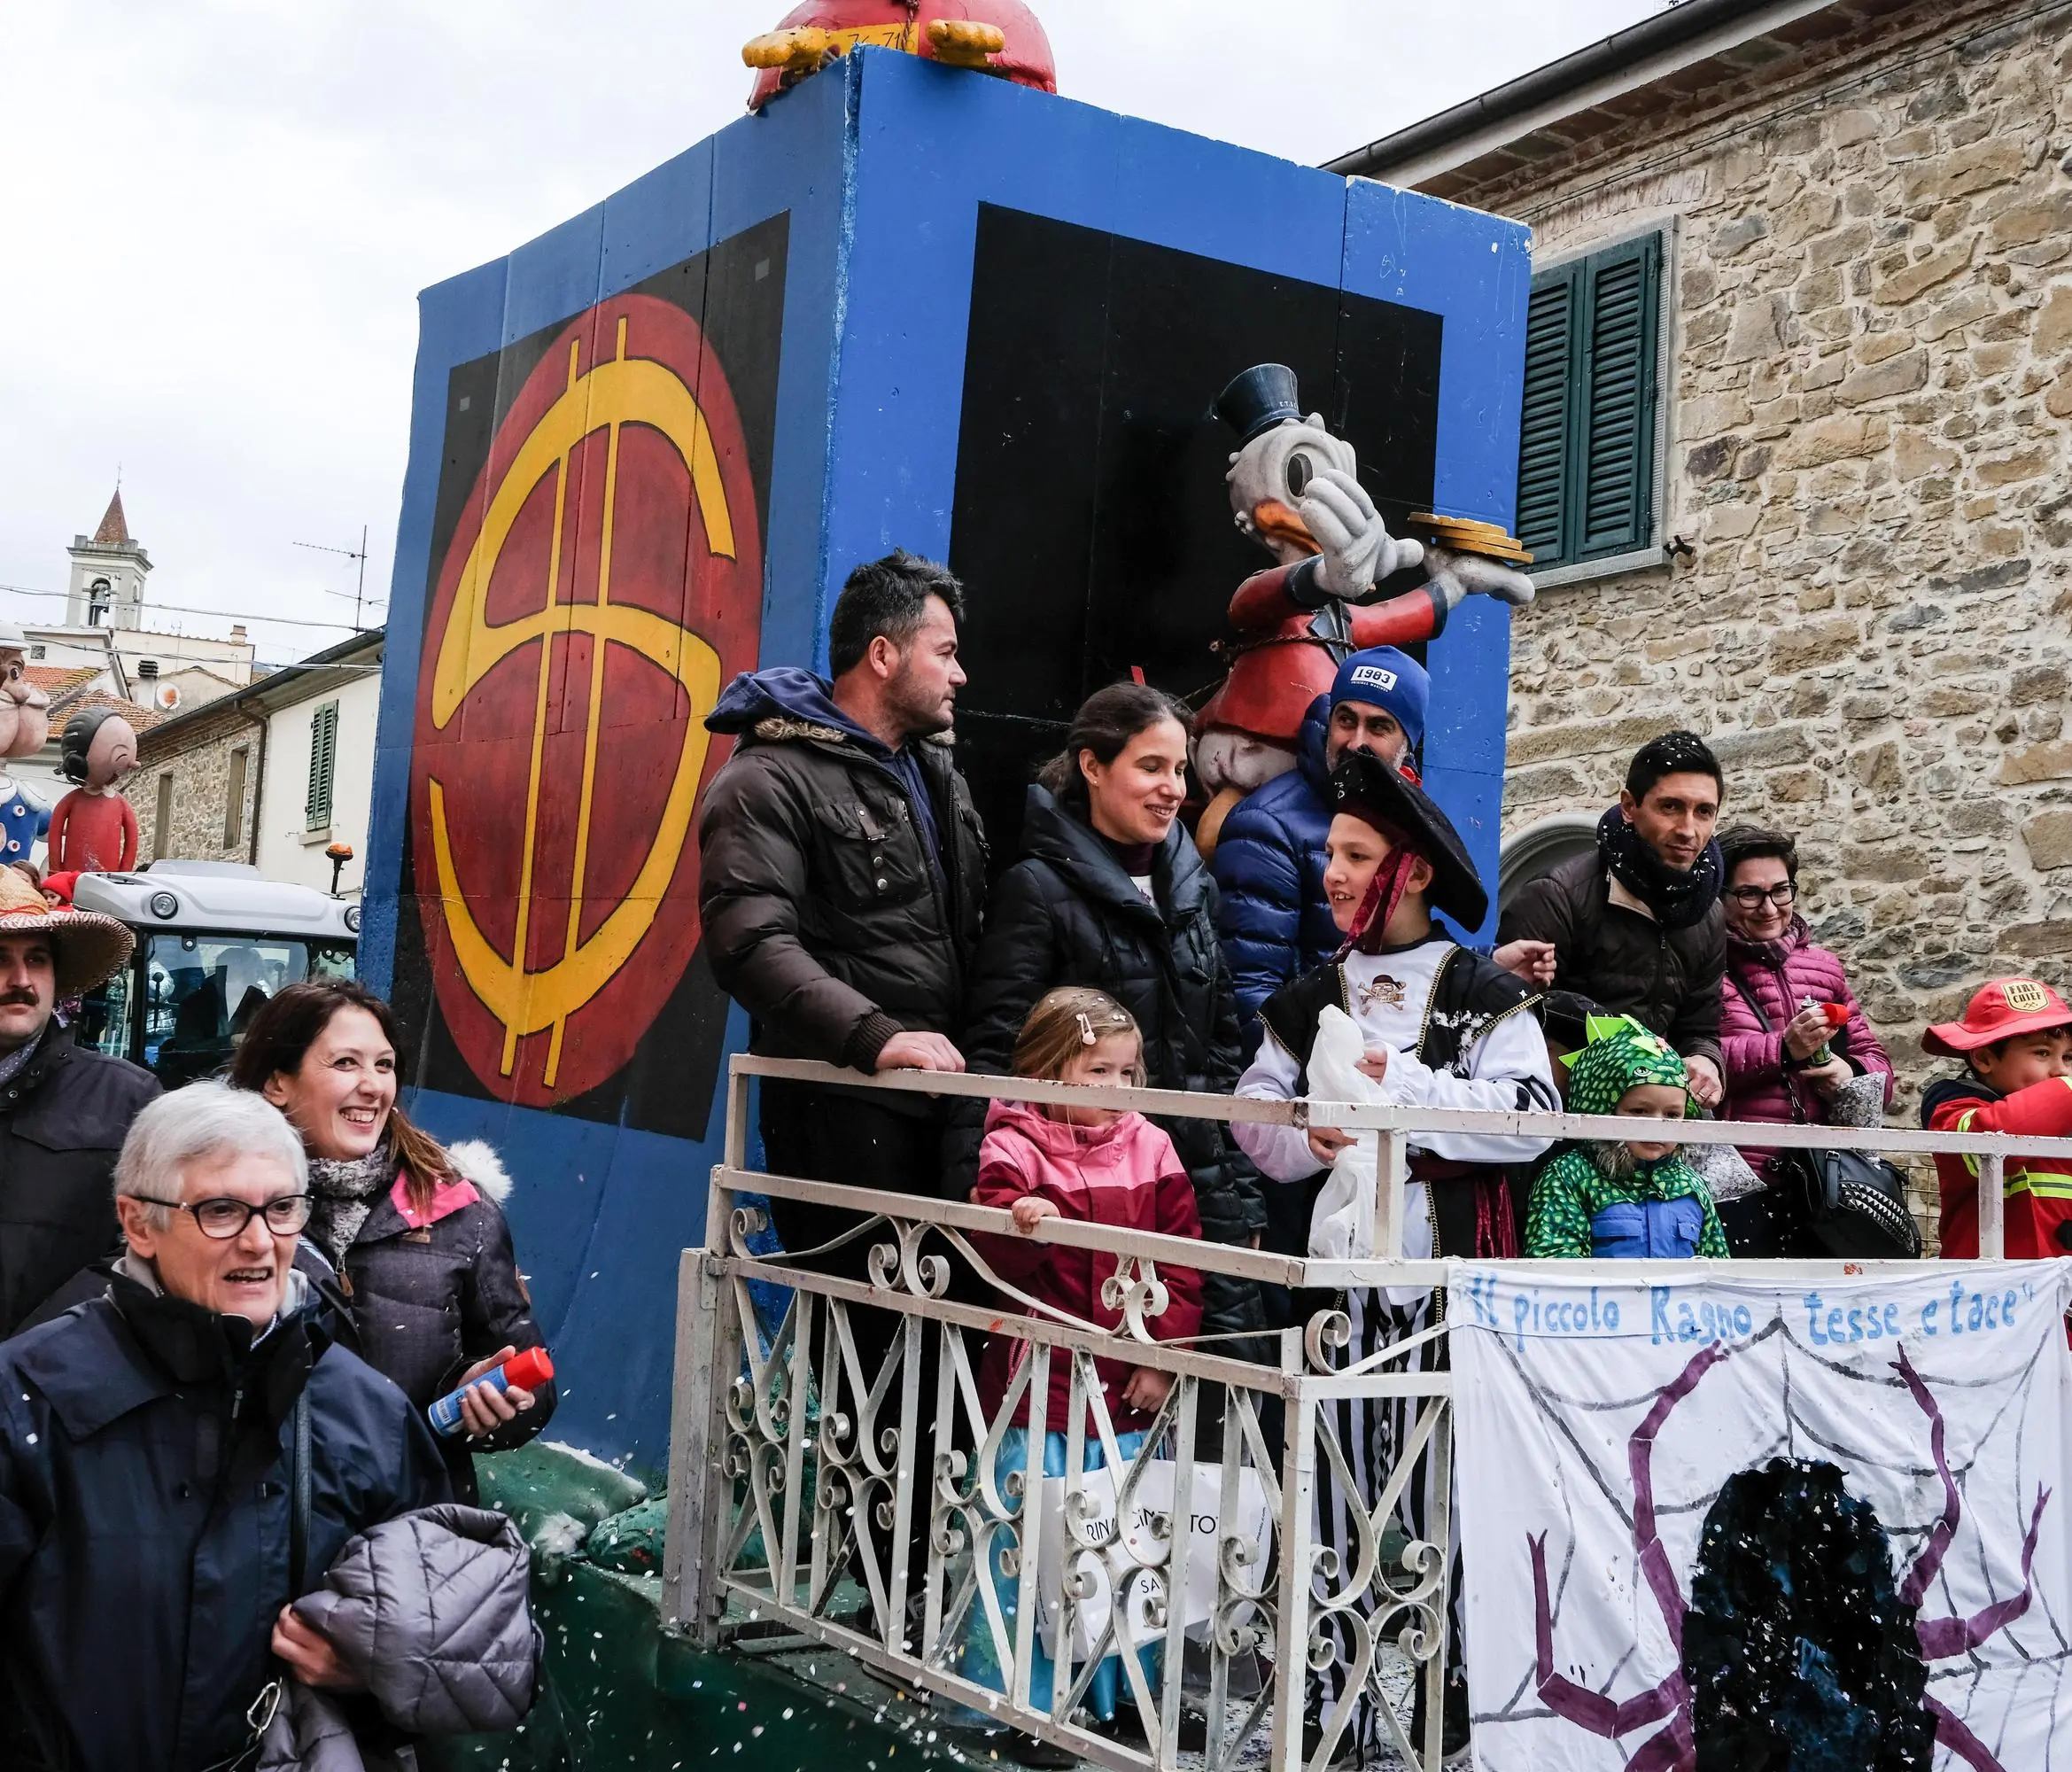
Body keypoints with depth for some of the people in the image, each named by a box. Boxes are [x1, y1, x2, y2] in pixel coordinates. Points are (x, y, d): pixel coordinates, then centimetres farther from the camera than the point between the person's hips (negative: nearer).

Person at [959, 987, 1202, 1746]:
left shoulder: (1151, 1149, 4)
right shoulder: (1014, 1149, -6)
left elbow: (1181, 1263, 5)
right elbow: (996, 1258, -13)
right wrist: (1019, 1228, -35)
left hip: (1130, 1391, 4)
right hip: (1040, 1383, -4)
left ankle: (1120, 1692, 29)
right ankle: (1025, 1704, 14)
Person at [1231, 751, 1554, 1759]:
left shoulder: (1484, 994, 2)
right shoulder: (1308, 1004, 15)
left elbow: (1531, 1116, -10)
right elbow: (1253, 1118, 8)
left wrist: (1397, 1086, -13)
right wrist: (1310, 1141, -12)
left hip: (1454, 1271, -3)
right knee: (1344, 1485, 3)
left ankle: (1461, 1701, 8)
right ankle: (1343, 1705, 13)